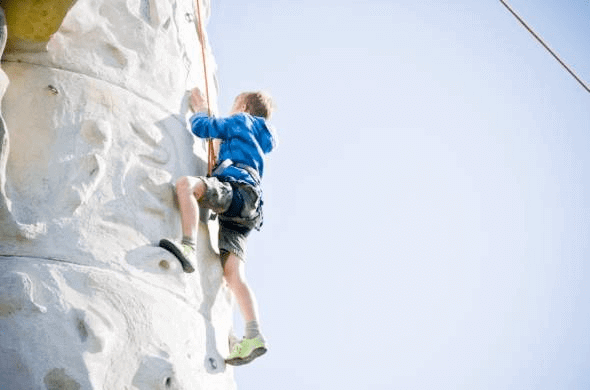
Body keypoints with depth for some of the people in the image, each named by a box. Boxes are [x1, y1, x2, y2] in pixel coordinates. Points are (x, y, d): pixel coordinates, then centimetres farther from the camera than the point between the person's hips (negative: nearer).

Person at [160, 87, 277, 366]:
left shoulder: (242, 121, 16)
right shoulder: (257, 142, 38)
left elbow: (202, 127, 13)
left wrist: (199, 109, 31)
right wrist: (222, 144, 54)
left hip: (237, 189, -8)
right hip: (244, 209, 8)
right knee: (233, 274, -6)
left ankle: (189, 247, -42)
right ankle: (253, 337, -19)